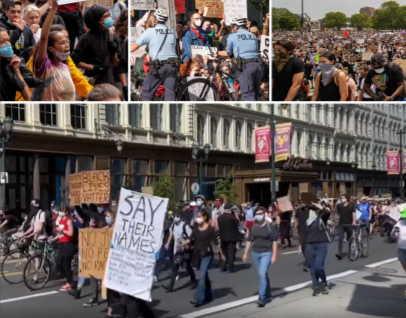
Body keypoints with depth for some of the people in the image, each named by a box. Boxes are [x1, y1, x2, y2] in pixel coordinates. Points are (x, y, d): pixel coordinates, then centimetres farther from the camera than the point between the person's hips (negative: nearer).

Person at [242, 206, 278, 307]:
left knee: (262, 274, -16)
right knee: (263, 274, 16)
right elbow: (249, 240, 10)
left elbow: (274, 241, -9)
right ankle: (268, 294, 31)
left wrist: (274, 255, -14)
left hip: (266, 253, -5)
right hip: (255, 253, 5)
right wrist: (245, 253, 7)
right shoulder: (253, 227, 5)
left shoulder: (270, 226, -8)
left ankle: (262, 298, -12)